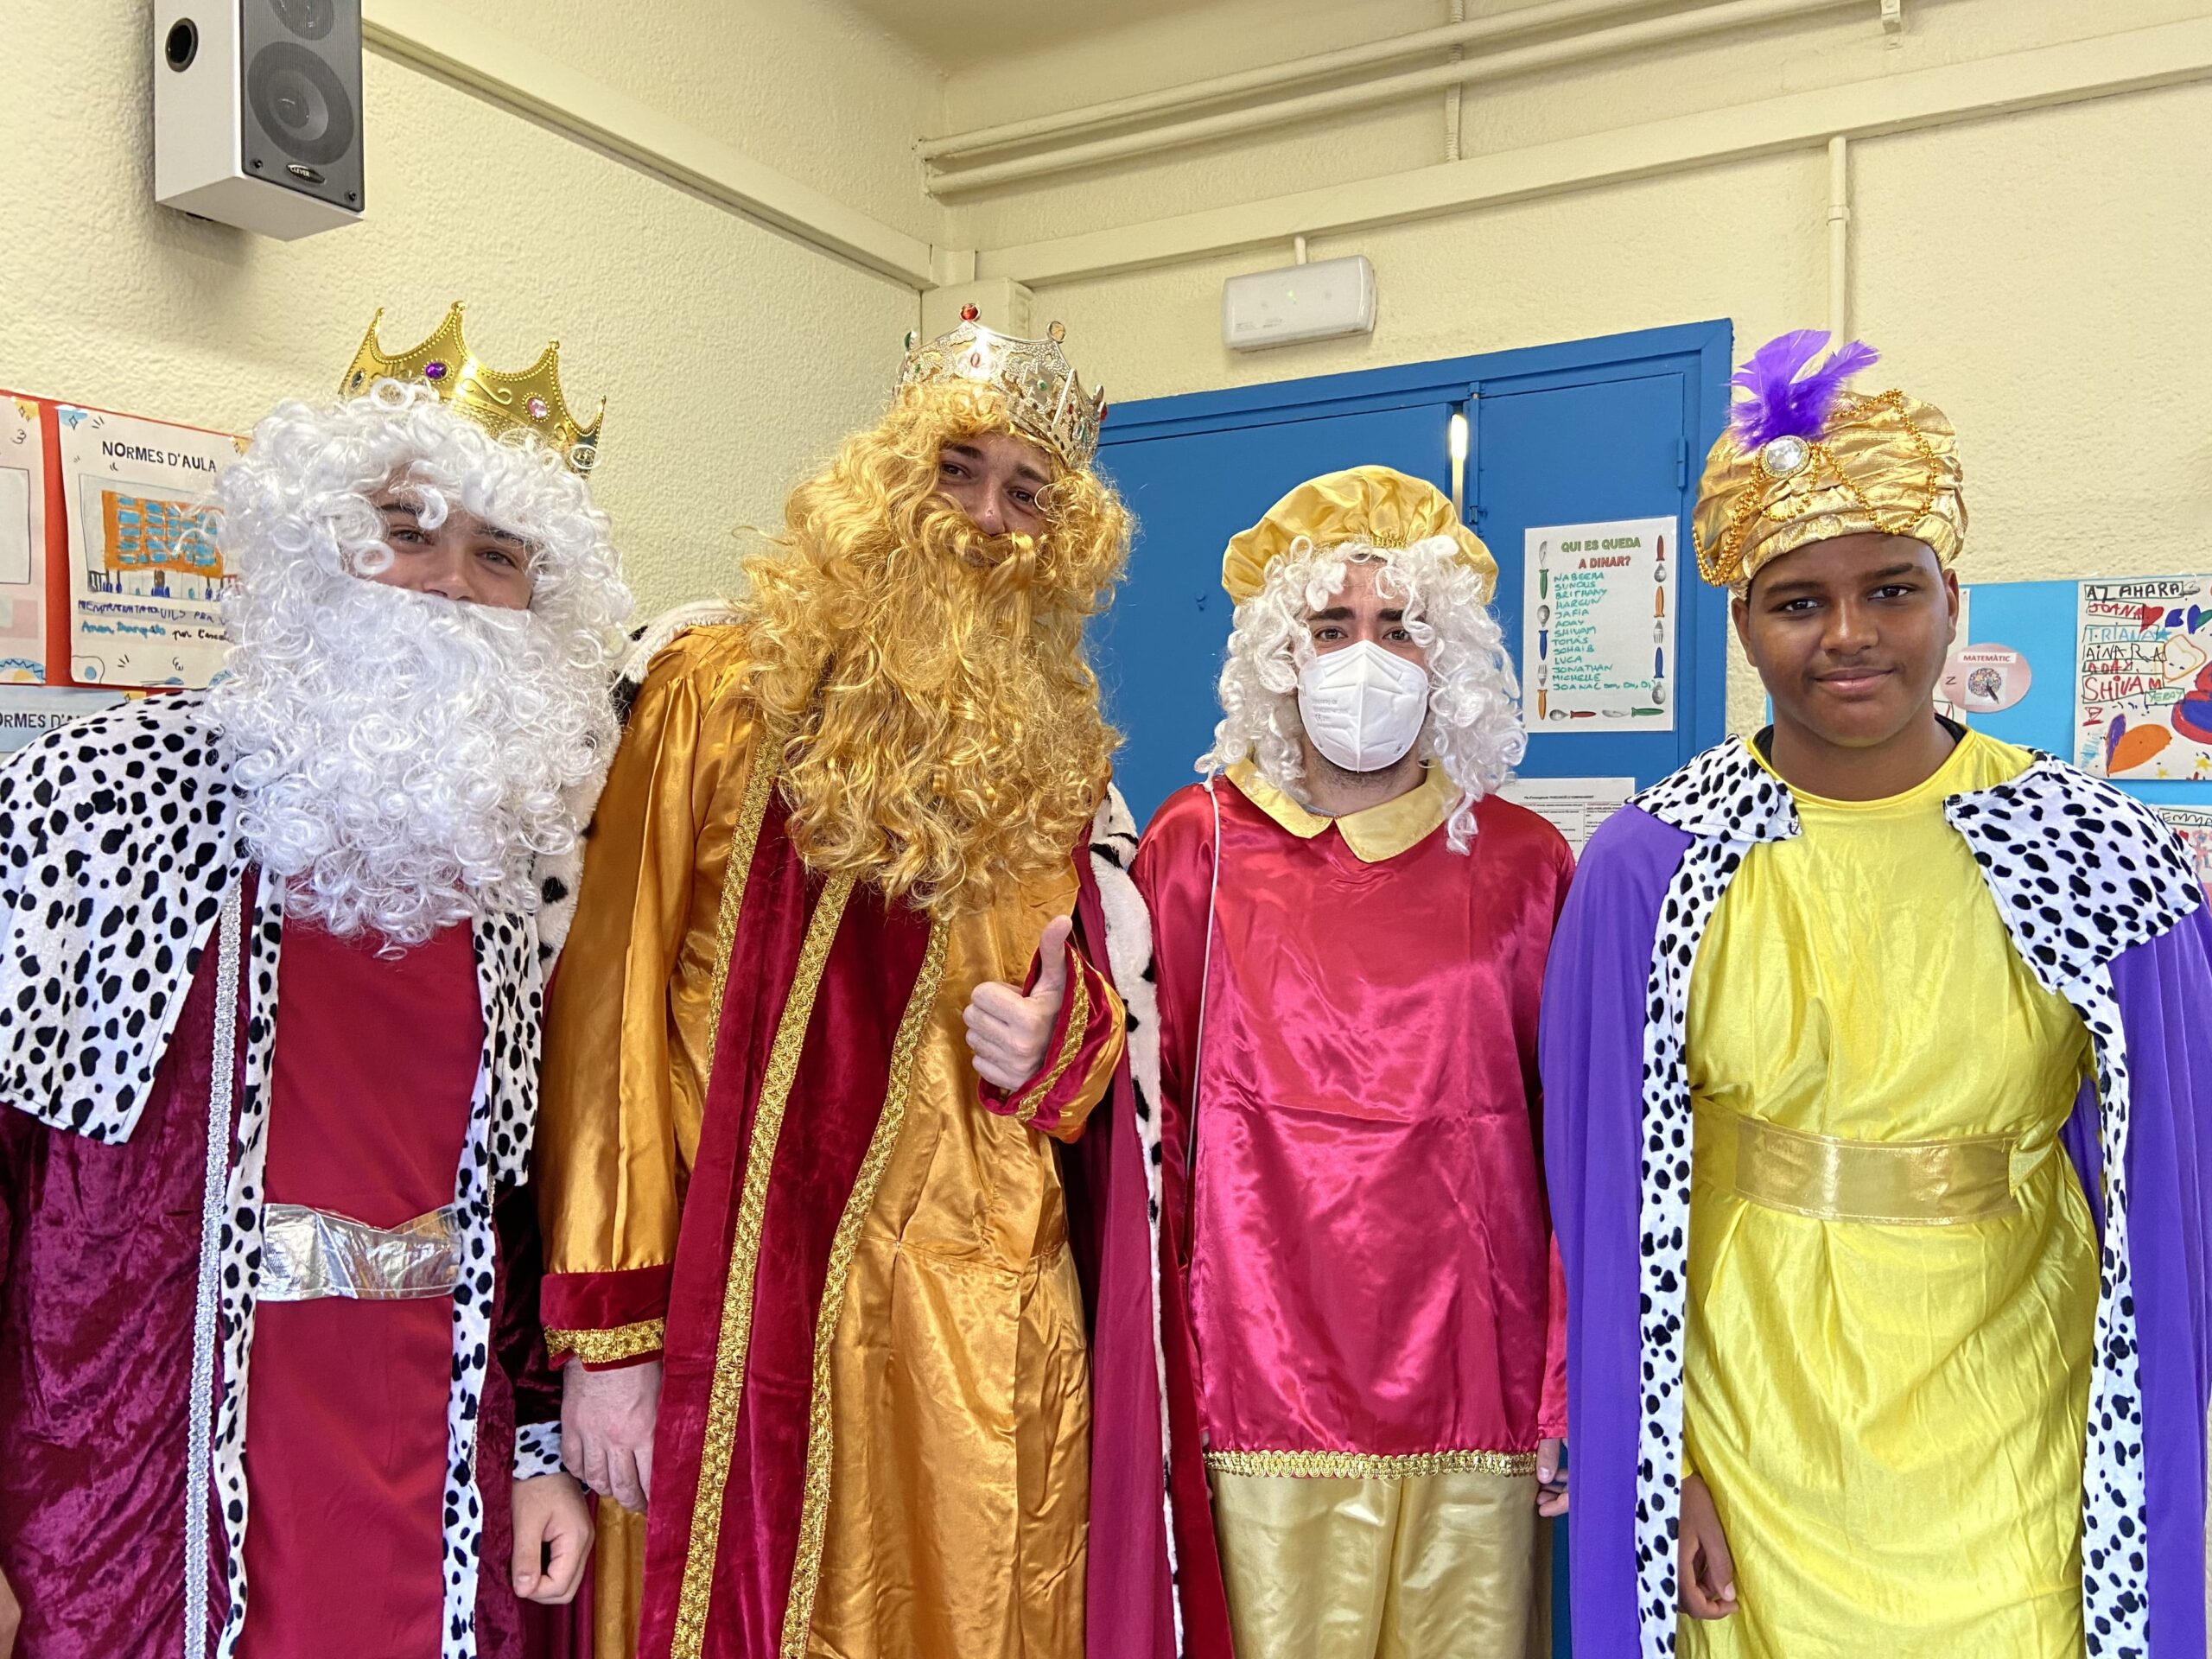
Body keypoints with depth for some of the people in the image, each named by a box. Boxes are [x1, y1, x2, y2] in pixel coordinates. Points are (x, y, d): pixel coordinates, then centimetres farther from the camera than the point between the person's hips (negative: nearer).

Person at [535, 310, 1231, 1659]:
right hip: (745, 1305, -3)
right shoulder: (718, 687, -2)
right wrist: (604, 1332, -8)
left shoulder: (1055, 752, 10)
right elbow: (615, 1006, -5)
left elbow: (1113, 1018, 19)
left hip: (986, 1333, 3)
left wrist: (1061, 1045, -5)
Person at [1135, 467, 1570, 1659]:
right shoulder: (1199, 842, 2)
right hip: (1264, 1387, -1)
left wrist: (1569, 1388, 2)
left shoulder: (1523, 860, 4)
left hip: (1473, 1390, 1)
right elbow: (1149, 1122, 3)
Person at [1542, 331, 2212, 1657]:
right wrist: (1658, 1467, -3)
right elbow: (1617, 1203, -5)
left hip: (2012, 1465, 1)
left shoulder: (2102, 862, -8)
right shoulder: (1649, 872, -10)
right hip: (1747, 1450, 0)